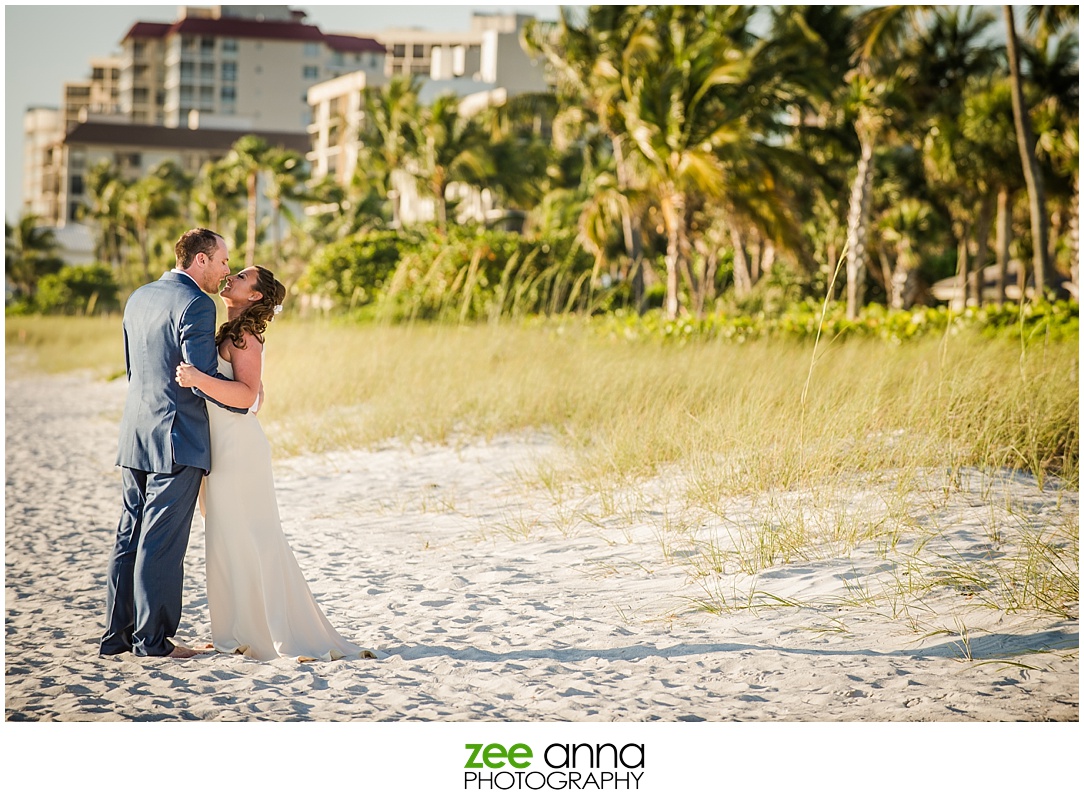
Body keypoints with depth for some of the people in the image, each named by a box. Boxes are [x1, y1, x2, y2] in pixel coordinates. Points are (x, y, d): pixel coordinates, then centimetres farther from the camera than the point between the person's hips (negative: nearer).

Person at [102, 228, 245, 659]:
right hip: (177, 439, -8)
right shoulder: (195, 304, -13)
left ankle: (118, 633, 15)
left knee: (130, 537, 11)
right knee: (162, 542, -3)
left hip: (135, 437, 8)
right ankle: (152, 637, 2)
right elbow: (202, 377, -17)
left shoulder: (139, 298, 15)